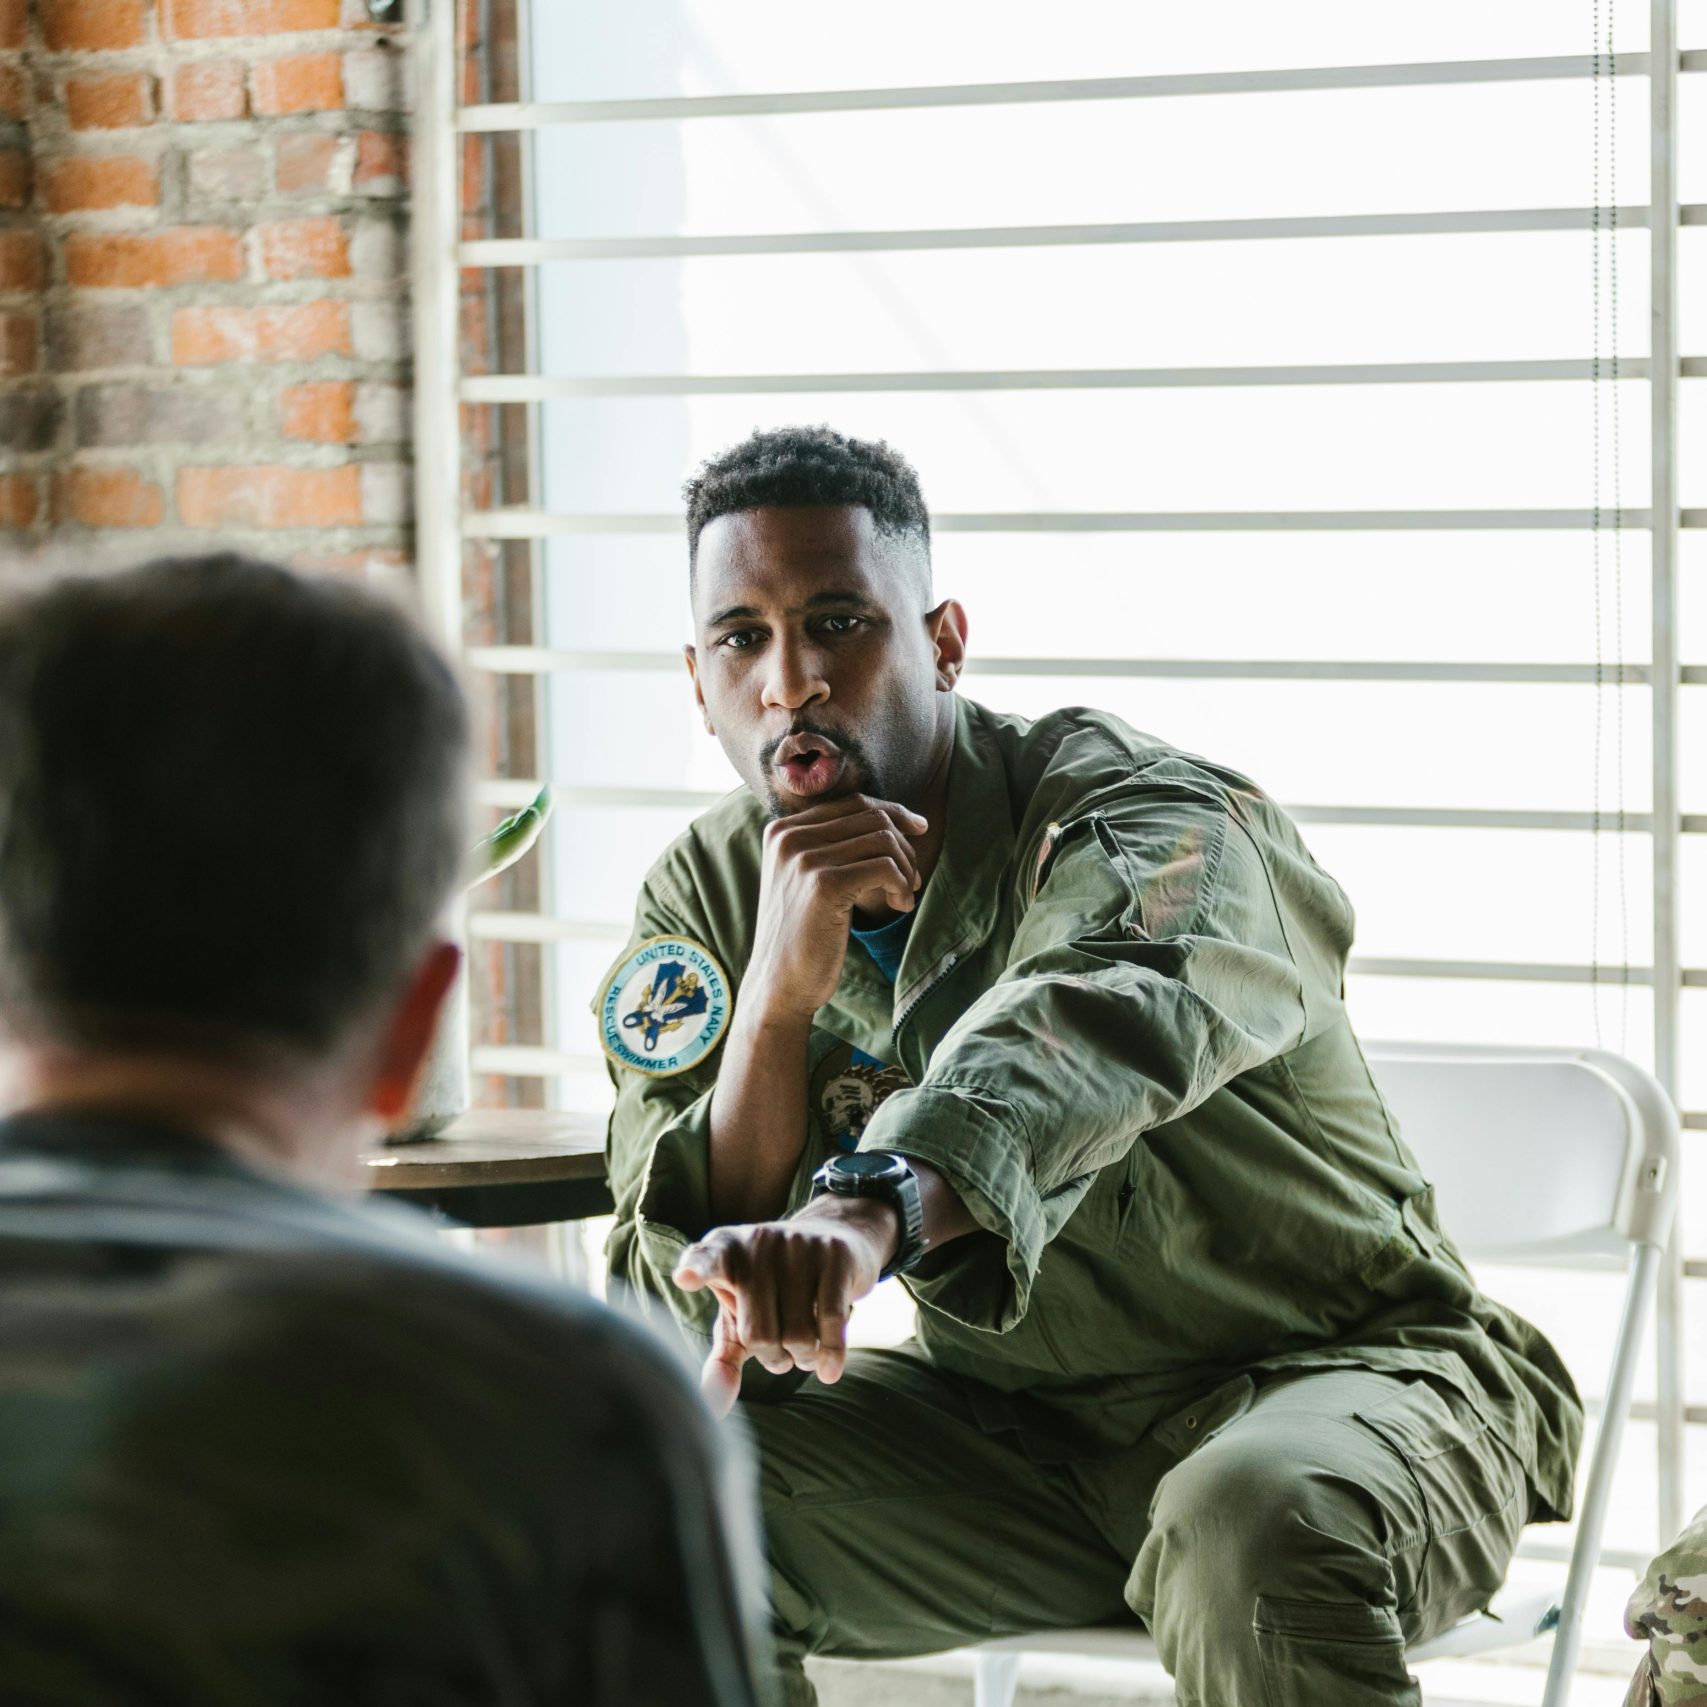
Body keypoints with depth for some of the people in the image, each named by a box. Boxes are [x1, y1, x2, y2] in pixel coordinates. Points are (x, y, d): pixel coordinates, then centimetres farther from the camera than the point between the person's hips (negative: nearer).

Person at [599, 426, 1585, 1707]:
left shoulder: (1154, 820, -18)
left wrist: (869, 1210, -64)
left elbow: (1089, 1027, -44)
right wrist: (778, 993, -24)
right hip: (1013, 1431, 5)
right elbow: (686, 1326, -9)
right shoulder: (703, 905, -1)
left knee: (1255, 1539, -39)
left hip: (1339, 1372, -5)